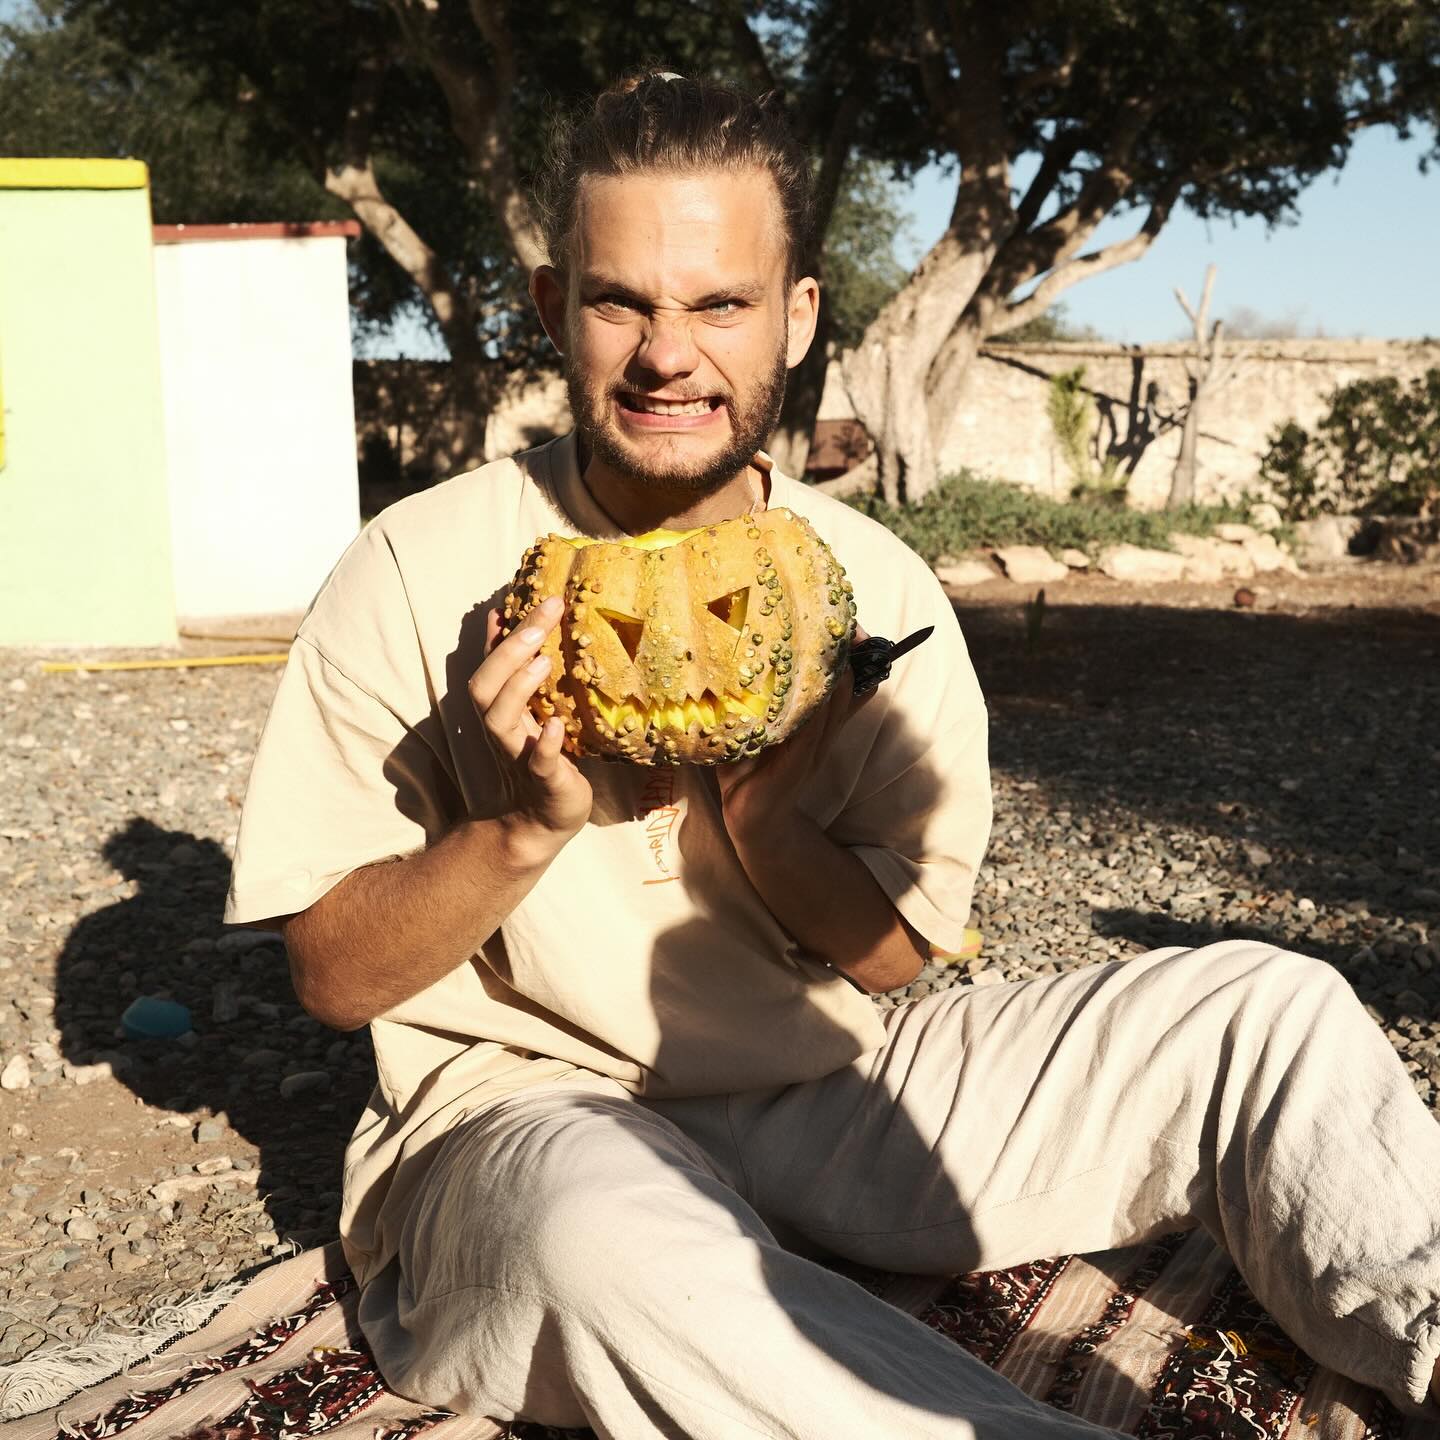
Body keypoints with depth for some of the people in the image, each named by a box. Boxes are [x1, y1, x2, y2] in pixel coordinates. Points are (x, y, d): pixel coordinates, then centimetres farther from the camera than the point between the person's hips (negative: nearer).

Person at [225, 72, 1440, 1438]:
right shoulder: (414, 578, -10)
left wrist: (756, 812, -20)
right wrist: (525, 827, -25)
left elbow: (891, 953, 0)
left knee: (1271, 1009, -9)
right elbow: (330, 975, -7)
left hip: (830, 1096, 4)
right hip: (534, 1120, -3)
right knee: (607, 1234, -41)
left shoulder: (875, 592, -2)